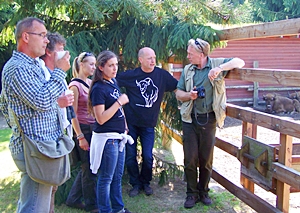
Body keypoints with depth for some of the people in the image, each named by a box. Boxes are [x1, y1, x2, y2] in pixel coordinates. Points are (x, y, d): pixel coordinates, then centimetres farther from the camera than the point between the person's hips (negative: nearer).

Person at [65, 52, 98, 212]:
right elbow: (73, 114, -13)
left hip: (94, 129, 8)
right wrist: (80, 137, -14)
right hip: (83, 130, -8)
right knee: (89, 168, 3)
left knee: (87, 167, 15)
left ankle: (73, 199, 30)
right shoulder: (75, 85, -11)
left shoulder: (91, 83, 10)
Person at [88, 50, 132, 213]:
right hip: (107, 138, -8)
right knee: (106, 178, 4)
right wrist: (119, 102, -21)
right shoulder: (98, 88, -16)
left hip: (118, 137, 8)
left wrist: (124, 126, 17)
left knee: (117, 177, 18)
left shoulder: (113, 82, 8)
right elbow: (101, 118, -20)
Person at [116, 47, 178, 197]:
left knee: (148, 157, 1)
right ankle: (135, 184, 25)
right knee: (130, 156, 6)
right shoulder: (130, 75, -5)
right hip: (131, 122, 0)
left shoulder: (162, 75, 0)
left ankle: (146, 182, 26)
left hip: (148, 124, 1)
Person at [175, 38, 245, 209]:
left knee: (207, 159, 10)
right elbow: (178, 93, 11)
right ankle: (192, 193, 20)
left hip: (209, 120, -2)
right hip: (190, 119, 2)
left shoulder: (216, 64, -2)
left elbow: (240, 62, -11)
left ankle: (204, 191, 28)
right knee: (190, 158, 3)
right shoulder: (187, 70, 6)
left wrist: (220, 68, -26)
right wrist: (189, 95, -11)